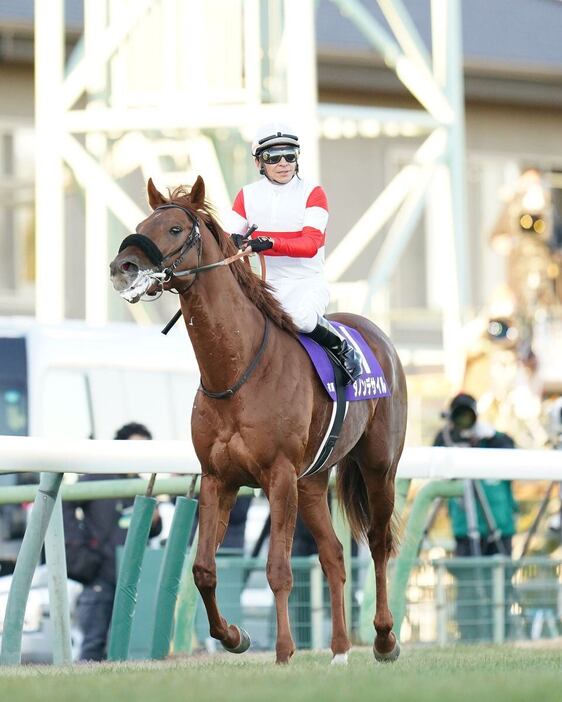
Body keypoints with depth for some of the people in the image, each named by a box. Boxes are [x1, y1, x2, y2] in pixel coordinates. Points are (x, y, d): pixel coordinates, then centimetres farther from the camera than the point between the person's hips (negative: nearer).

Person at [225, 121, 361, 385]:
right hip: (266, 283, 4)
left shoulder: (312, 192, -4)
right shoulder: (247, 195, 7)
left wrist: (269, 243, -34)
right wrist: (234, 242, -26)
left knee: (299, 315, -36)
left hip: (307, 281, -4)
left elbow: (311, 244, -17)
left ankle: (341, 346, -8)